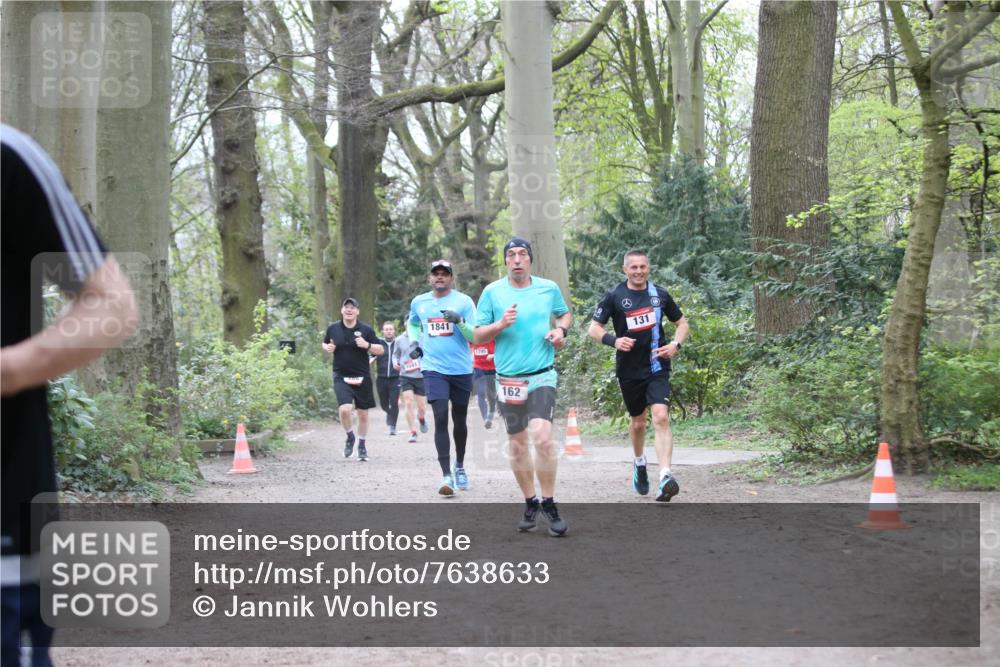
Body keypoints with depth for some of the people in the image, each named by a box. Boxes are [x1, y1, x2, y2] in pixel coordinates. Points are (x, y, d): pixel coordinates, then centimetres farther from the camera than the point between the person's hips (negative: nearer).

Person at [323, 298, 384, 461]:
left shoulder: (366, 330, -2)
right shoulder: (333, 329, 2)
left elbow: (380, 350, 1)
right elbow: (325, 343, 20)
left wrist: (367, 345, -18)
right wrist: (328, 348, -3)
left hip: (362, 377, 1)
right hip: (341, 376, 0)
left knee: (363, 413, 8)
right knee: (344, 409, -20)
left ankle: (362, 445, 29)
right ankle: (350, 437, 8)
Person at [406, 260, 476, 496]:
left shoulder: (463, 301, -2)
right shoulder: (418, 302, 8)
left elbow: (475, 336, -6)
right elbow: (412, 323, 29)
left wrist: (460, 321, -23)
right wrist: (414, 341, 12)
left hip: (461, 369, 0)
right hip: (433, 368, 0)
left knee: (460, 419, 12)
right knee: (440, 418, -14)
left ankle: (459, 466, 34)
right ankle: (446, 476, -16)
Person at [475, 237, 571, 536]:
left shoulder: (549, 288, 3)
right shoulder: (492, 292, 1)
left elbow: (565, 313, 22)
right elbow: (478, 335, 3)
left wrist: (561, 329, 1)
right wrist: (501, 324, -15)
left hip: (542, 376, -1)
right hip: (508, 379, 1)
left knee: (542, 438, -18)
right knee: (517, 445, 8)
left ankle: (549, 503, -5)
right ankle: (530, 504, 23)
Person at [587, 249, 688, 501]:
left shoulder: (660, 294, 3)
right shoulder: (614, 296, -2)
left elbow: (682, 322, 15)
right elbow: (593, 329, -1)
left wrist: (676, 344, -4)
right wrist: (613, 340, -20)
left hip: (657, 367, 0)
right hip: (629, 370, 0)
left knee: (661, 417, -18)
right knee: (638, 421, 14)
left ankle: (665, 477, -24)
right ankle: (639, 463, 43)